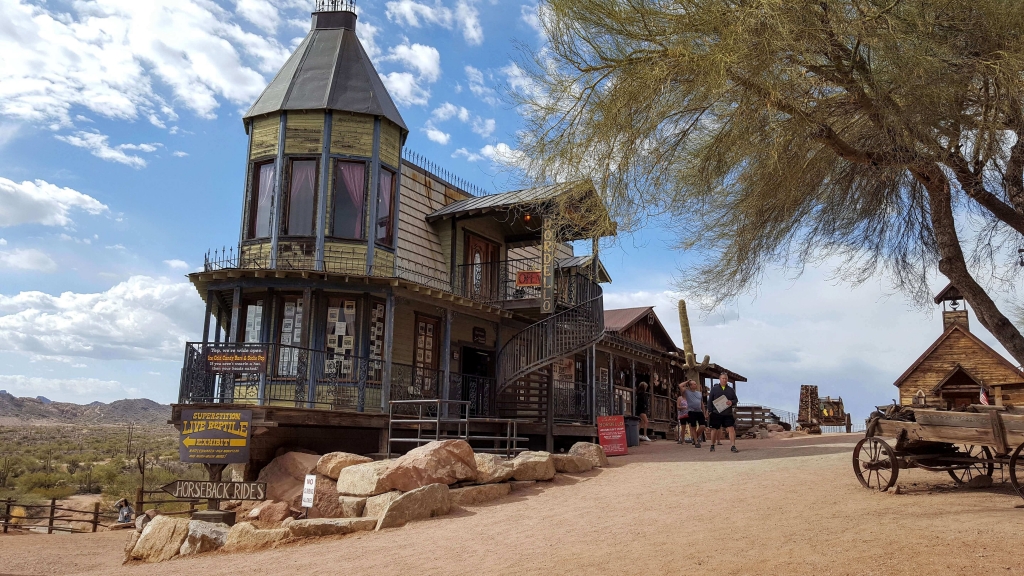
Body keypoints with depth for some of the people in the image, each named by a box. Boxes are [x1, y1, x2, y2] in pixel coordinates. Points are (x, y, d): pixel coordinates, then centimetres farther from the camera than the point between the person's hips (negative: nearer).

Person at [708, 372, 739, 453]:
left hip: (728, 414, 1)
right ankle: (712, 446, 19)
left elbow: (736, 400, 11)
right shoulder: (714, 389, 6)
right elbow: (710, 401, 5)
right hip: (716, 413, -1)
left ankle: (733, 446, -7)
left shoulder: (731, 390, 11)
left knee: (731, 429, -10)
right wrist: (710, 410, -3)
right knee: (714, 429, 6)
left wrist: (732, 402, -12)